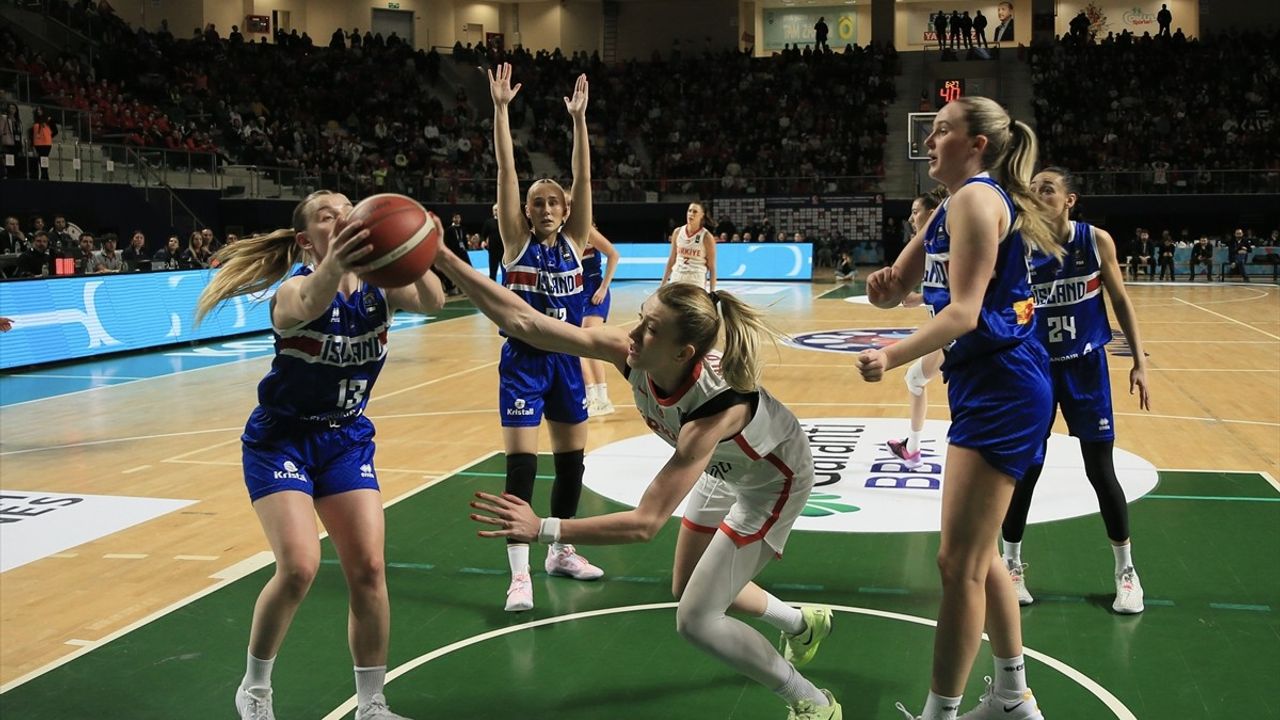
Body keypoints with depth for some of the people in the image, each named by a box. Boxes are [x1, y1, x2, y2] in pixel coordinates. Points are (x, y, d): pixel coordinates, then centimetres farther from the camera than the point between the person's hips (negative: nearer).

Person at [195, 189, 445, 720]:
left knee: (368, 568, -3)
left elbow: (432, 303, -28)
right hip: (281, 440, -4)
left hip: (347, 439, 4)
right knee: (299, 566, -18)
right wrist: (333, 267, -69)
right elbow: (304, 307, -46)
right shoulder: (297, 287, -21)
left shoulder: (379, 284, -8)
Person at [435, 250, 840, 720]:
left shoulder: (714, 411, -44)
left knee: (696, 620, -9)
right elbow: (521, 321, -28)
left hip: (774, 481, -7)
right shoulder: (629, 353, -28)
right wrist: (444, 259, -34)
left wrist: (542, 530, -48)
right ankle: (804, 625, 48)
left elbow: (645, 523, -46)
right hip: (726, 469, 7)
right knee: (688, 590, 22)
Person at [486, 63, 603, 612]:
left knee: (571, 461, 12)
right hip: (523, 361, -4)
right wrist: (501, 109, -19)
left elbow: (583, 178, -7)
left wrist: (578, 119, -14)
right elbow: (506, 170, -13)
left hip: (566, 360, 4)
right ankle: (520, 575, -6)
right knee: (521, 465, -9)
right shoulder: (517, 242, -5)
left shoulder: (574, 242, 3)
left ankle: (562, 551, 31)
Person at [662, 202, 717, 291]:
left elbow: (712, 268, -5)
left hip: (697, 283, -4)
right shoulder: (677, 232, 4)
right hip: (677, 280, 4)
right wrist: (663, 284, 11)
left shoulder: (707, 237, -7)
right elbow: (671, 260, 12)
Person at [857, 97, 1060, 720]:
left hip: (1002, 390, -11)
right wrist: (883, 285, -9)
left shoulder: (976, 197, -14)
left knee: (959, 562, -6)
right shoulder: (949, 209, 16)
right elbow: (894, 292, 14)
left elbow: (964, 311, -22)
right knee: (977, 554, 19)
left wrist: (892, 357, -32)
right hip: (985, 387, 11)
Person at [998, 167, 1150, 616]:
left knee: (1100, 470, 5)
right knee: (1024, 469, 3)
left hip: (1085, 366, 0)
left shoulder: (1096, 241, -8)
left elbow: (1121, 302, 1)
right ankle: (1011, 564, 20)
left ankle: (1125, 570, 21)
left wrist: (1139, 362, -2)